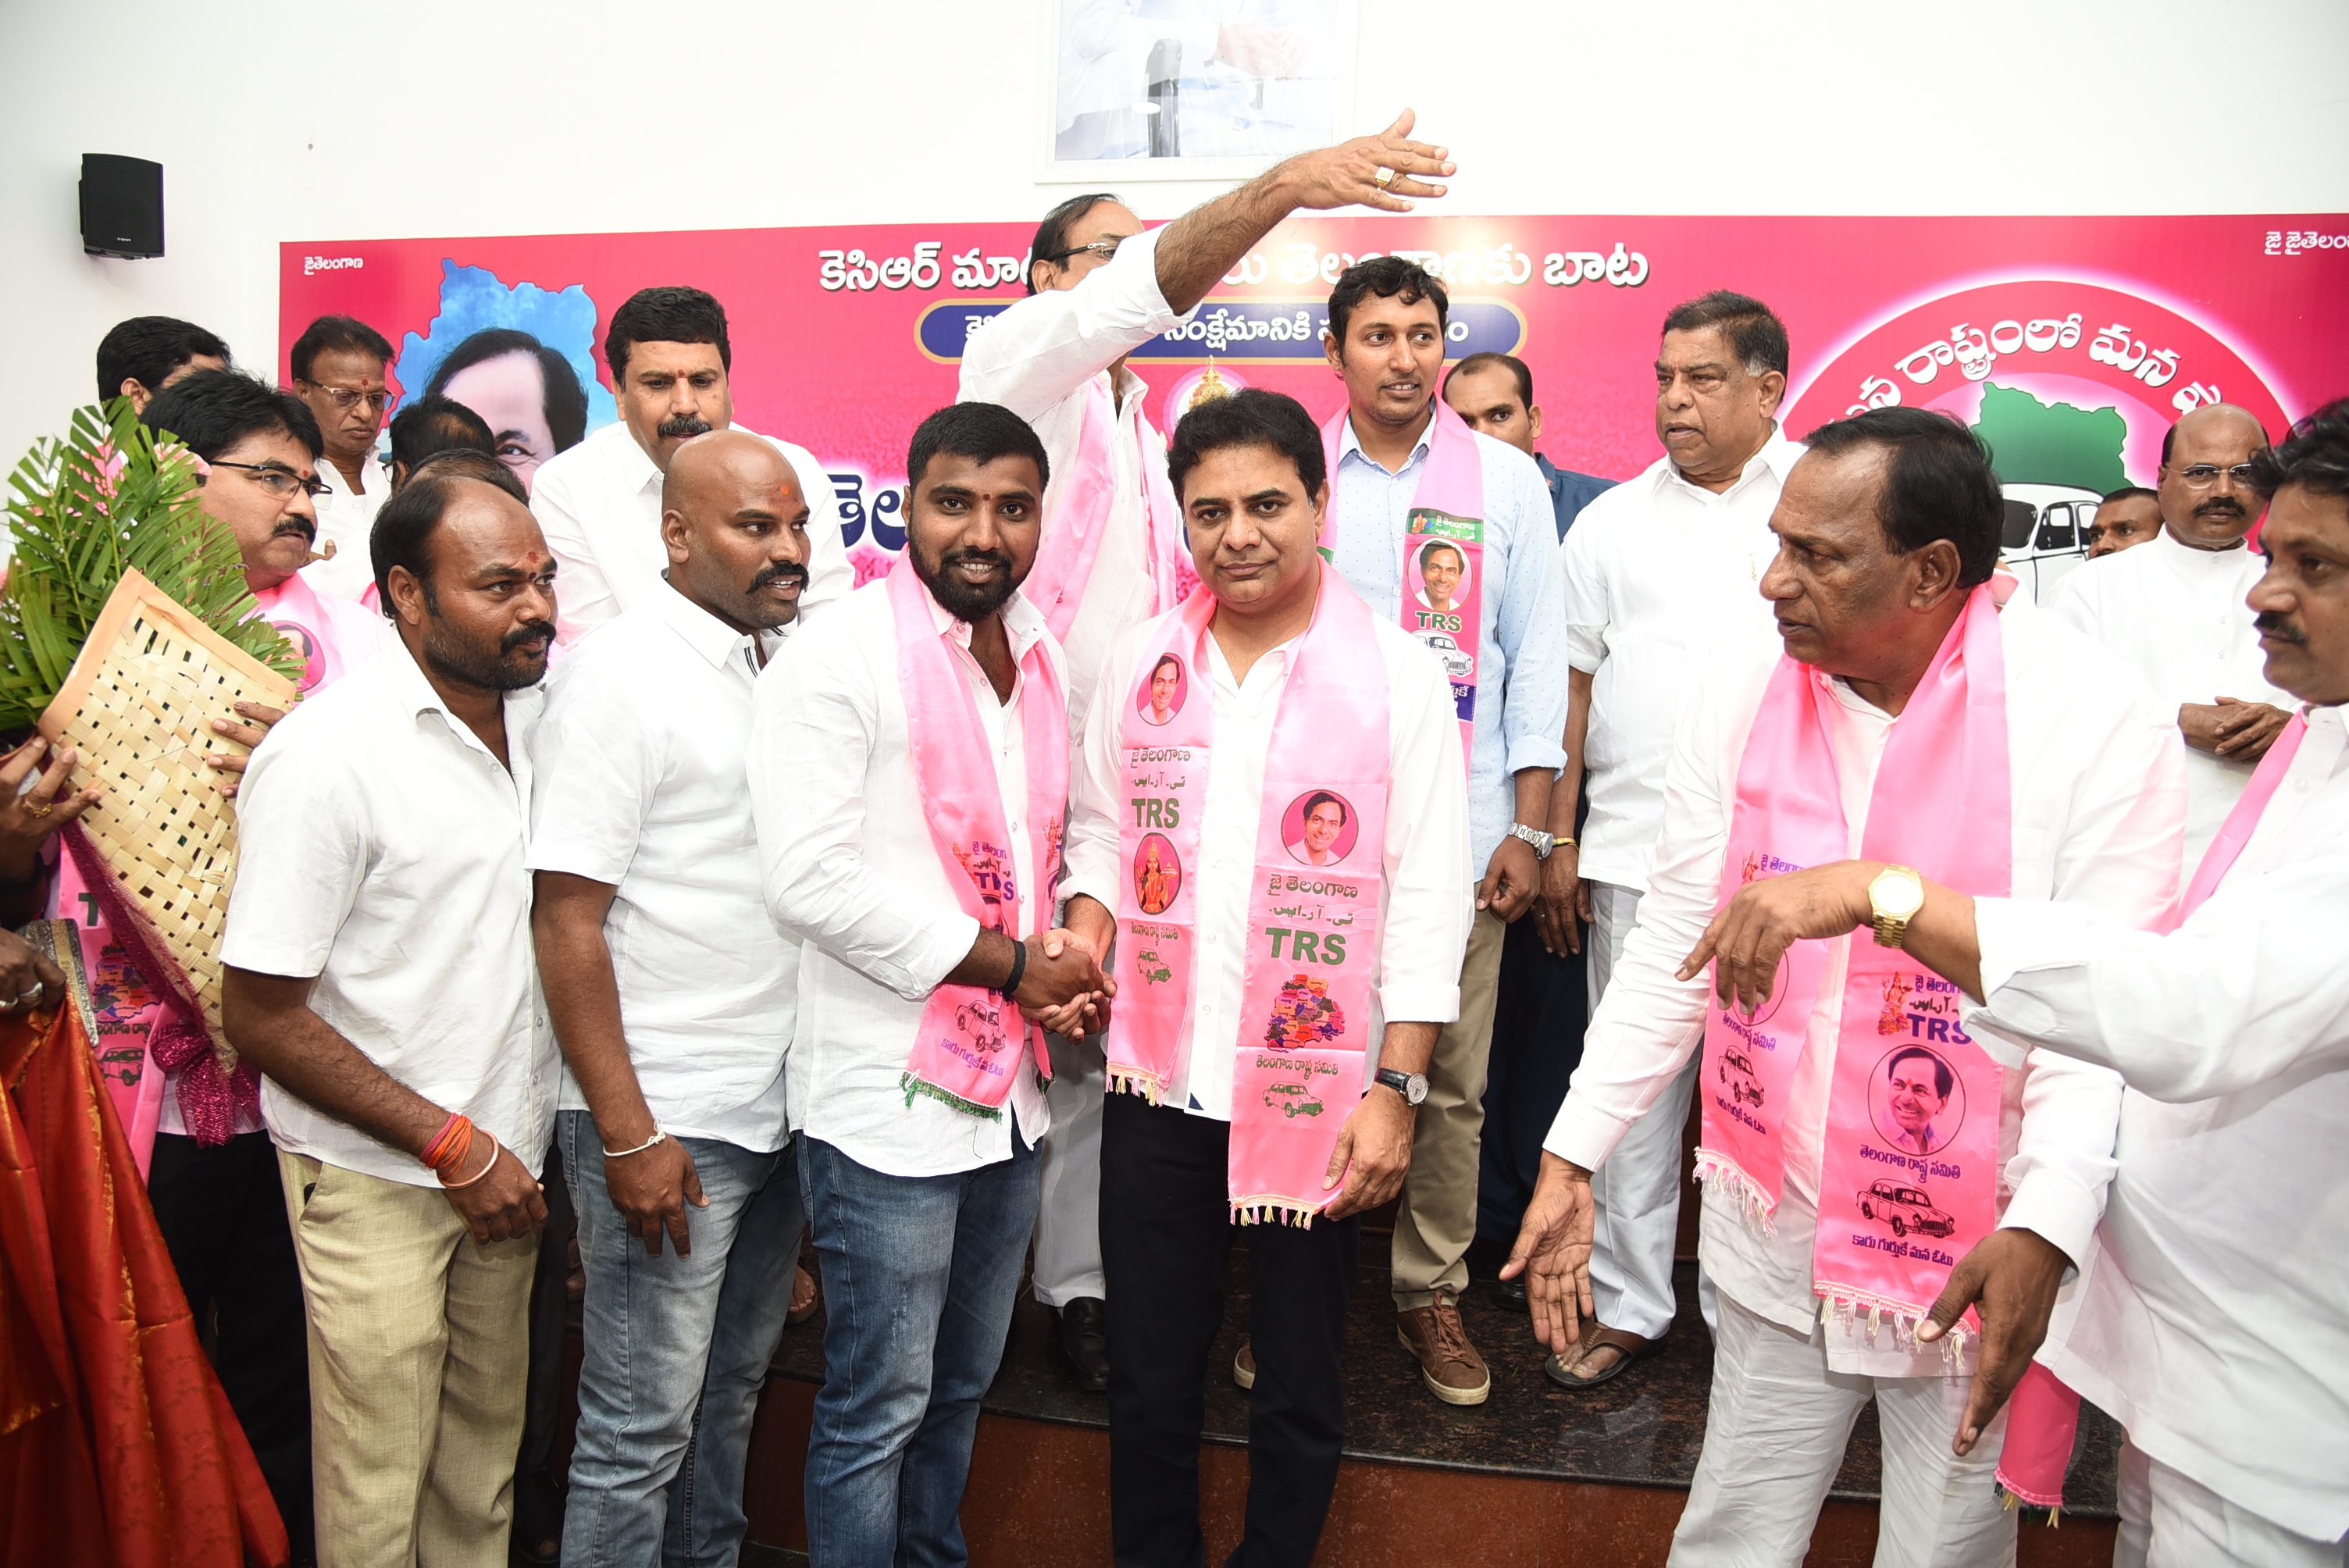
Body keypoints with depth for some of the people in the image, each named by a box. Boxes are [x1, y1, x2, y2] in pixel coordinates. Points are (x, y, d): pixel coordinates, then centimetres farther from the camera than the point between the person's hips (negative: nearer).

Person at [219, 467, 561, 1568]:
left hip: (504, 1154, 6)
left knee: (487, 1447, 19)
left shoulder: (540, 712, 0)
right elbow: (259, 1013, -16)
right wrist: (451, 1144, -16)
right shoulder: (325, 755, -19)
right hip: (376, 1177, -5)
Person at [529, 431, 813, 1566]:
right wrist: (628, 1134, -17)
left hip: (778, 1106, 7)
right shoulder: (623, 675, -13)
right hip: (666, 1121, -7)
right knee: (643, 1428, 5)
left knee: (733, 1385, 21)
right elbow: (565, 922, -16)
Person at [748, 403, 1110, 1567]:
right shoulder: (838, 656, -13)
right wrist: (1013, 966, -16)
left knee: (962, 1384, 21)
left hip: (1011, 1086, 7)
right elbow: (812, 880, -22)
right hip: (888, 1101, -7)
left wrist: (1069, 965, 1)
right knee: (878, 1408, 5)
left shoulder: (1043, 658, 10)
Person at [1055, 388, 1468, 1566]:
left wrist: (1395, 1091, -11)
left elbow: (1426, 898, -8)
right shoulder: (1139, 660, 3)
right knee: (1146, 1373, 16)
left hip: (1315, 1094, -3)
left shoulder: (1396, 674, -7)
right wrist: (1085, 933, -7)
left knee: (1298, 1389, 14)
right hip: (1158, 1078, 3)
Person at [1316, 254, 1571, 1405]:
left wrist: (1529, 828, 0)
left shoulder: (1506, 479, 7)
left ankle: (1431, 1290, 22)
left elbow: (1536, 657, 6)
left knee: (1452, 1082, 5)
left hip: (1459, 826, 0)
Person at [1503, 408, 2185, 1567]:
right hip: (1777, 1245, 3)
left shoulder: (2094, 720, -14)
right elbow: (1672, 952, 4)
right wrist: (1571, 1157, 2)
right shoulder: (1740, 698, -2)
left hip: (1974, 1265, -3)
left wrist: (2045, 1228, -28)